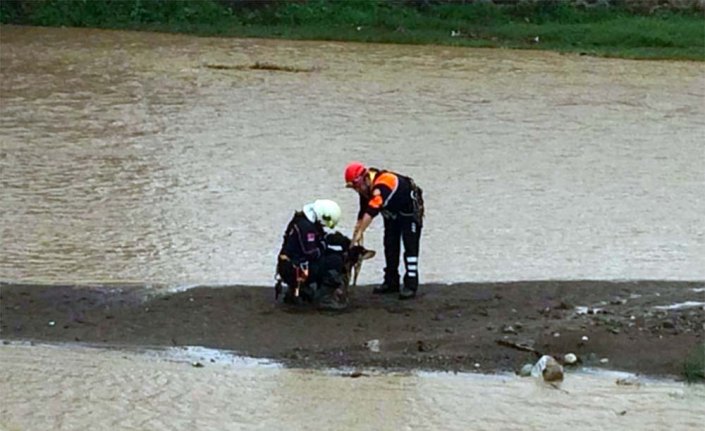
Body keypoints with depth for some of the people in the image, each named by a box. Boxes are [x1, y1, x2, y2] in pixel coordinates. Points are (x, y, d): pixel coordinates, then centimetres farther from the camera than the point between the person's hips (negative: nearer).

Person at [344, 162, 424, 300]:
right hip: (392, 213, 9)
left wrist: (359, 232, -47)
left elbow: (371, 211, -45)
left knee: (410, 246, -12)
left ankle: (411, 285, -15)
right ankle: (391, 282, 18)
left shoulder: (381, 184, -38)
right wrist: (357, 231, -8)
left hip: (410, 210, -9)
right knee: (390, 246, 10)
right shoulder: (366, 187, -8)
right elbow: (363, 212, -1)